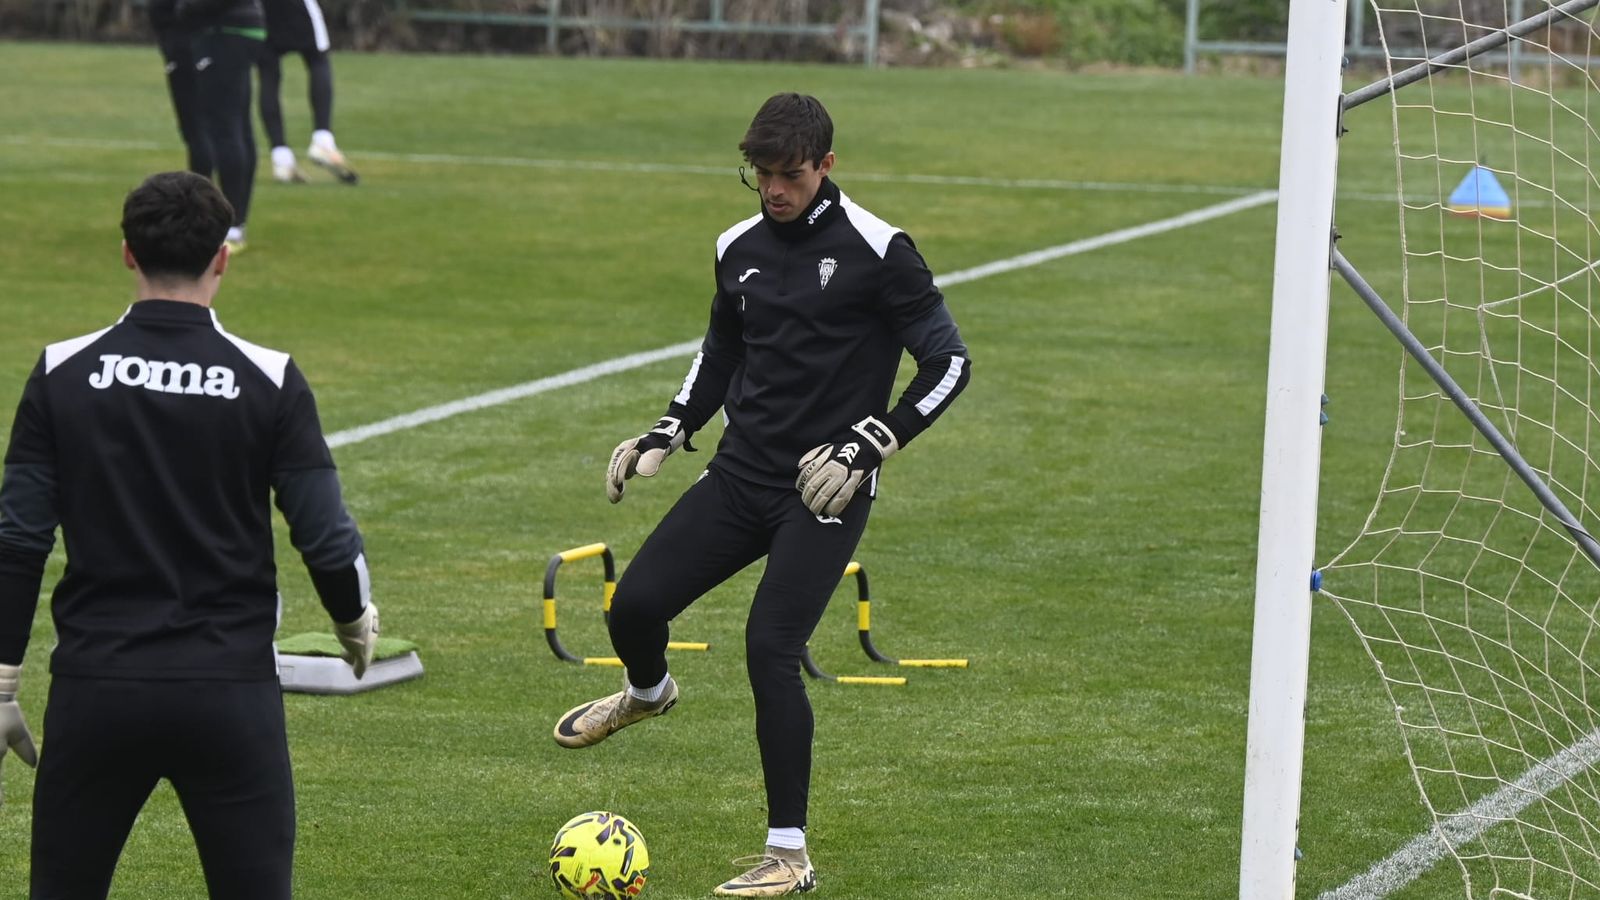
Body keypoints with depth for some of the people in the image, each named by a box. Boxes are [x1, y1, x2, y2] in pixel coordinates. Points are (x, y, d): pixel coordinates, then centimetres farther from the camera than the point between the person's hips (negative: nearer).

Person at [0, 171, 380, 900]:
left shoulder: (63, 374, -1)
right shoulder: (268, 381, -4)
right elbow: (327, 538, -5)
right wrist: (357, 622, 16)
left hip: (95, 687, 1)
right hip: (230, 689, -1)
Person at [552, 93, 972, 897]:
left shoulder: (876, 251, -11)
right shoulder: (740, 248, 7)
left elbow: (947, 363, -8)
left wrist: (867, 446, -15)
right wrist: (666, 434, 11)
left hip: (824, 492, -5)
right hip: (741, 473, 5)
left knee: (770, 648, -17)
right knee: (636, 605, -5)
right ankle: (647, 693, 35)